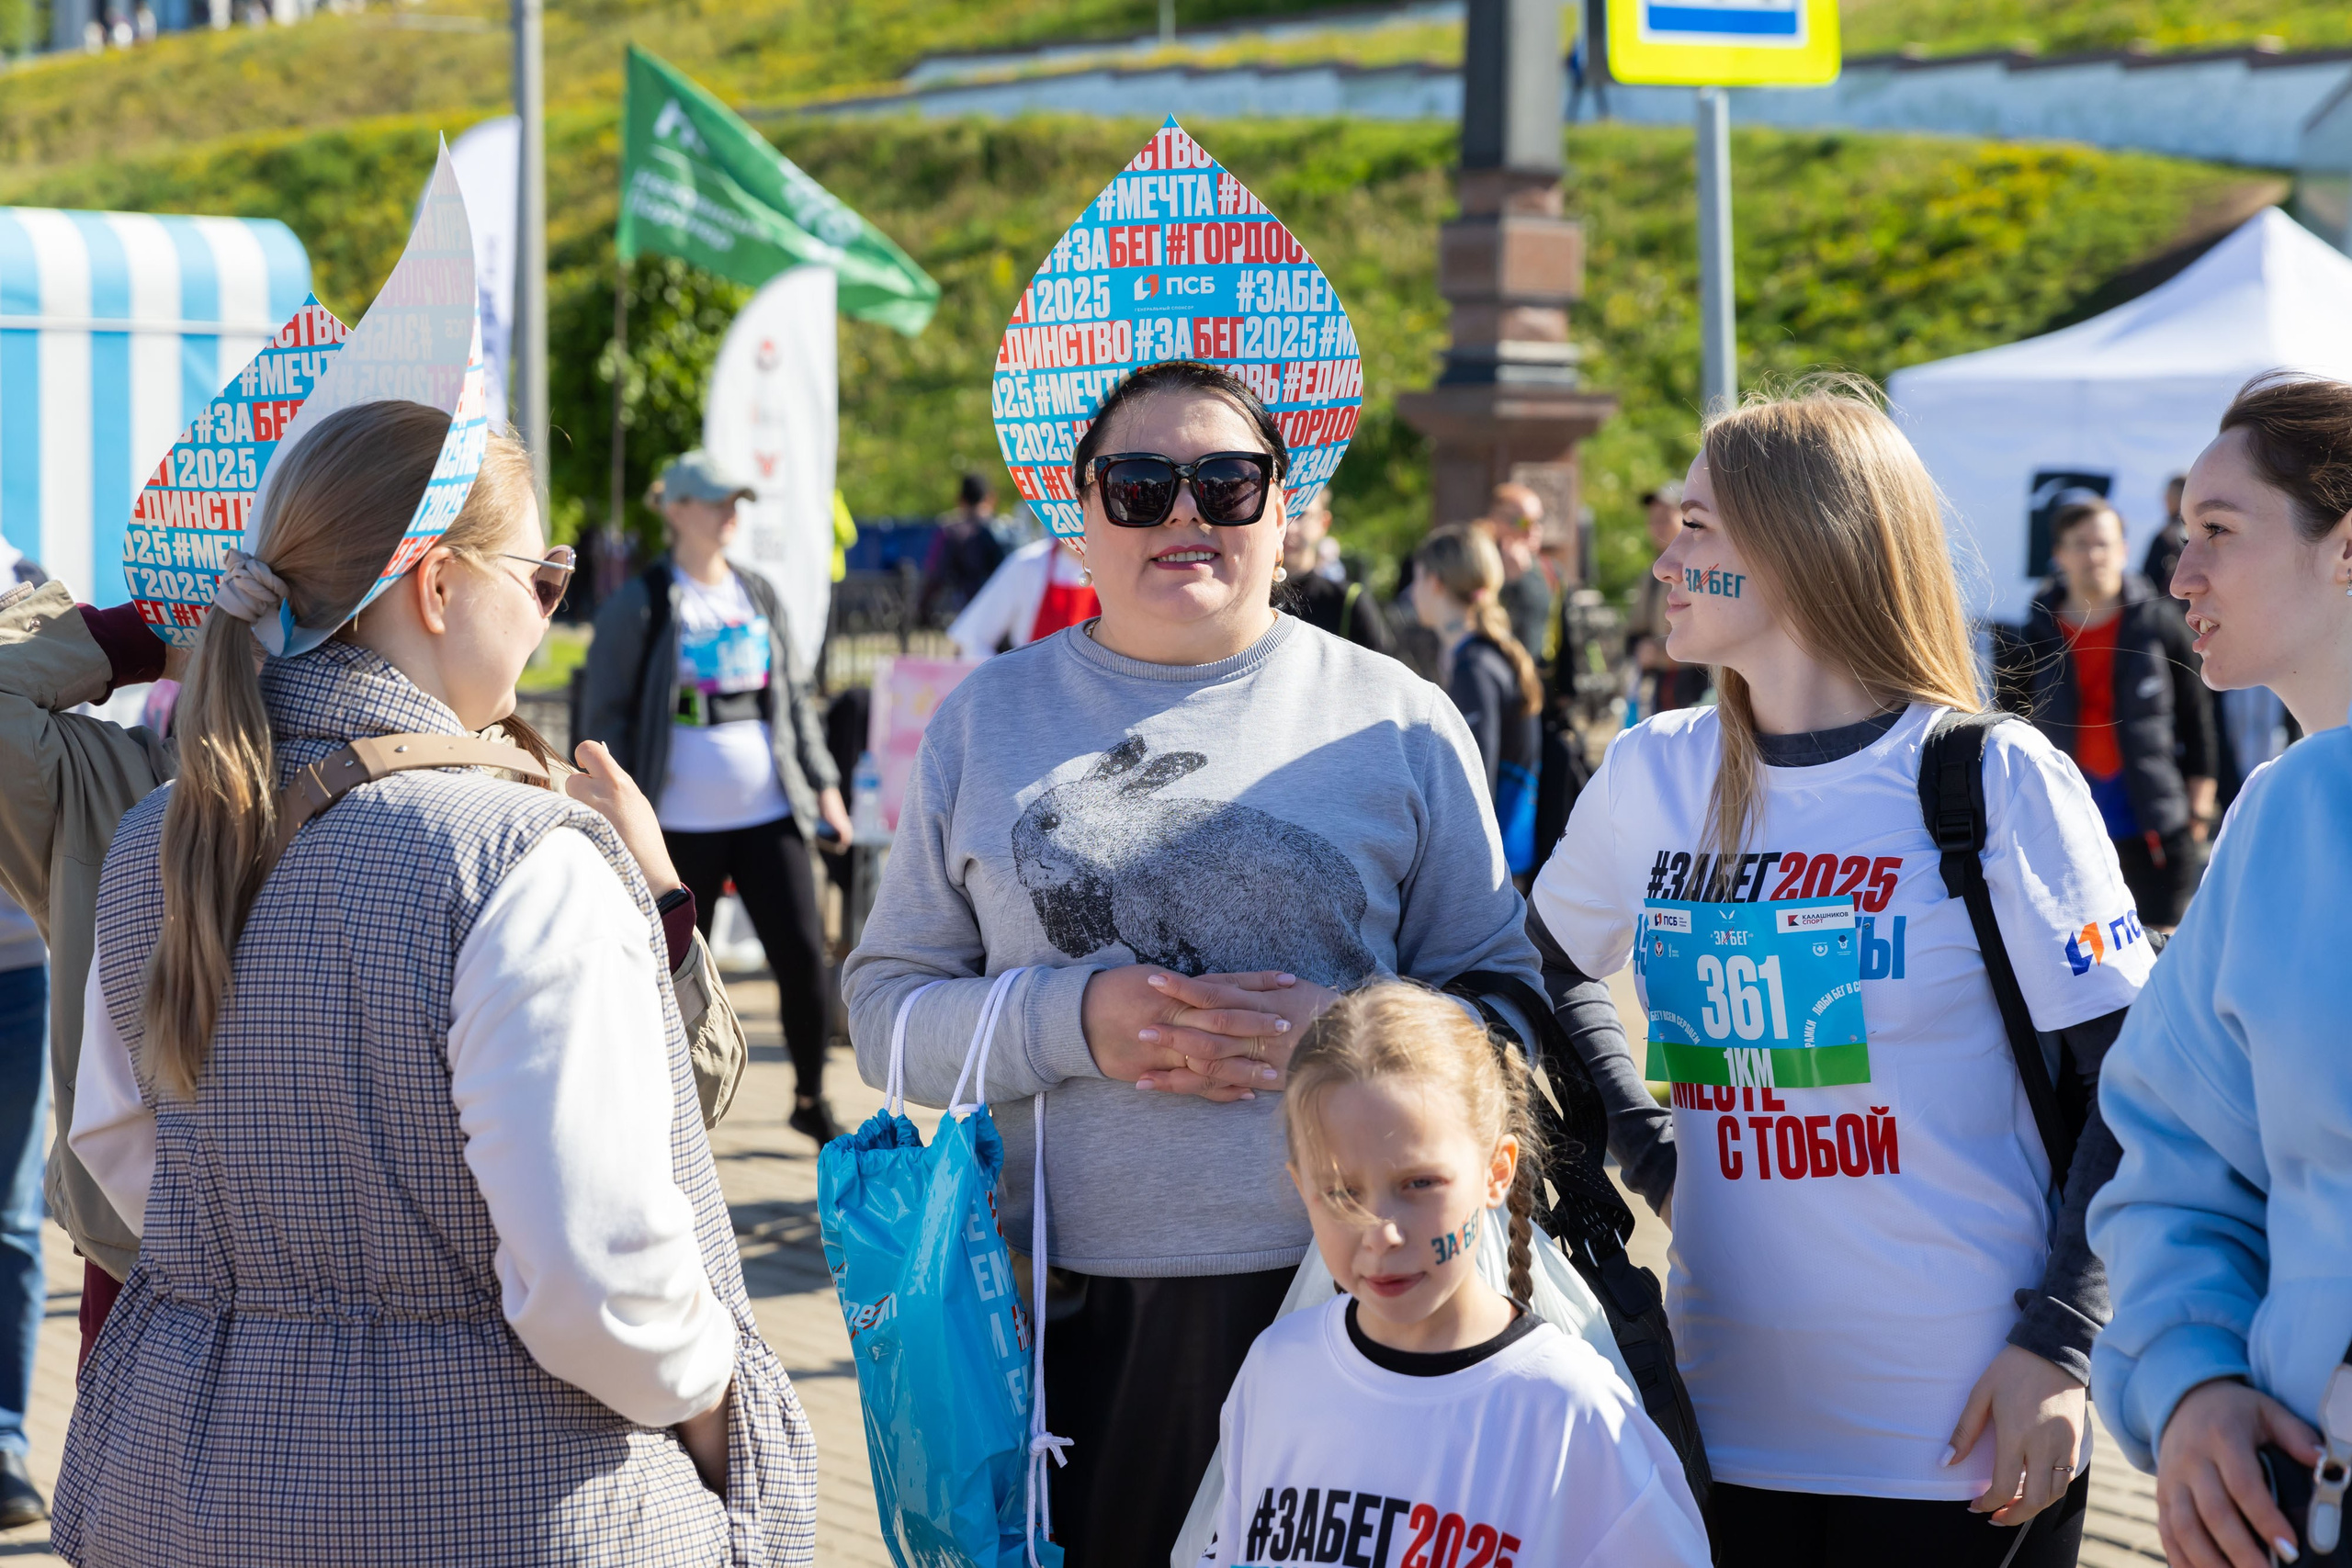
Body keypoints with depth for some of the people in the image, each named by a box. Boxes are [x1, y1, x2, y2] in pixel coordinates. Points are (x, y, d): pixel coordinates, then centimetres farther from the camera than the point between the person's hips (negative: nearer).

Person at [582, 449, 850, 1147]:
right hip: (682, 825, -3)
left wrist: (824, 784, 10)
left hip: (769, 815, 3)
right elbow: (605, 715, -1)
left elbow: (797, 697, 18)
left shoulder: (759, 597, 12)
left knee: (802, 952, -4)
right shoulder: (641, 605, -2)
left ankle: (810, 1099, 12)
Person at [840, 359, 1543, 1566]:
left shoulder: (1395, 722, 6)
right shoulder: (987, 721, 10)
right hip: (1063, 1312, 1)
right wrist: (1073, 1020, -11)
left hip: (1344, 1292, -1)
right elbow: (883, 1009, 6)